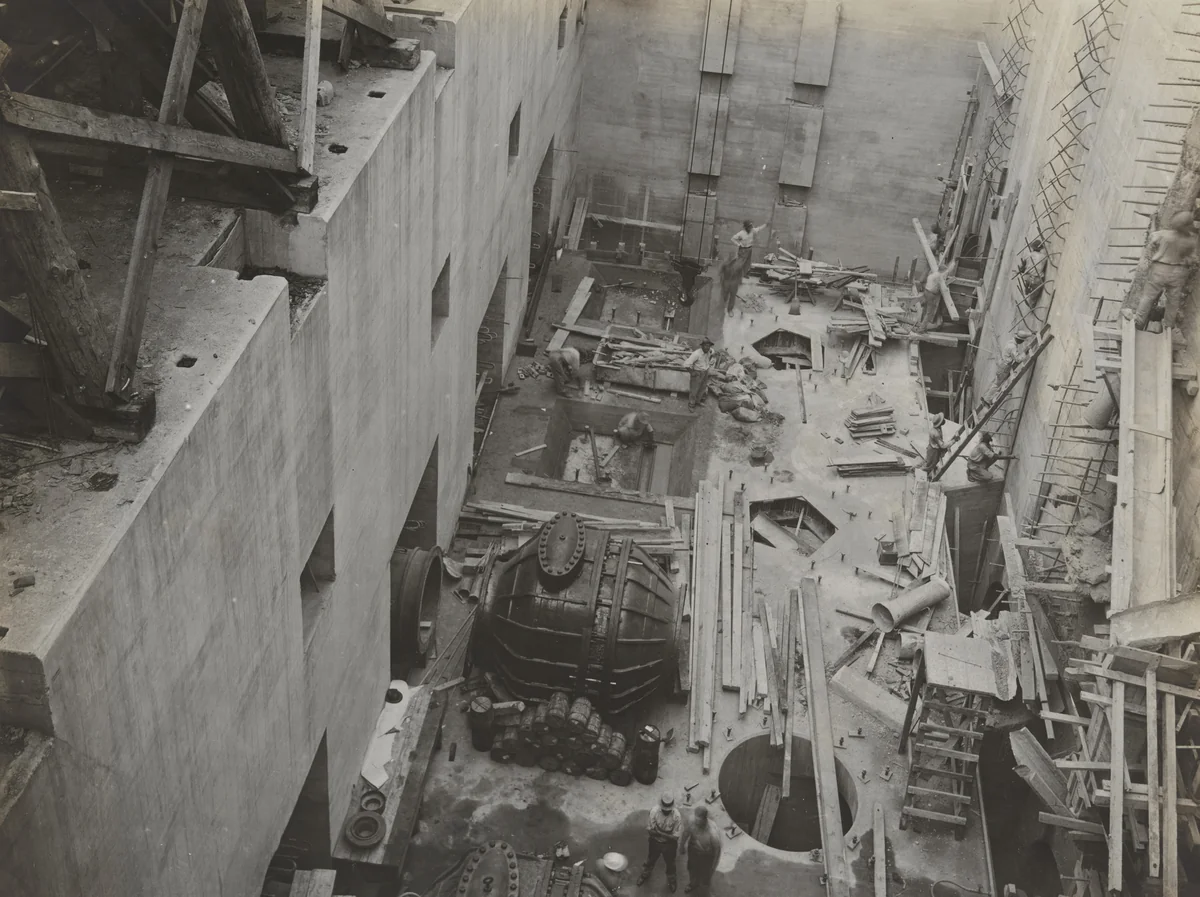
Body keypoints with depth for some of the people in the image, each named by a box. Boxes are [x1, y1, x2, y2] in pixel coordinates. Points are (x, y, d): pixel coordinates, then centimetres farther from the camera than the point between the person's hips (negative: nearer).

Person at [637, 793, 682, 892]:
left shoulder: (677, 816, -30)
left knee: (670, 863, 24)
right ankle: (645, 875, 58)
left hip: (669, 844, -1)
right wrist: (666, 834, -35)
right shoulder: (654, 811, -27)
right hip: (655, 842, 1)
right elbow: (649, 830, -20)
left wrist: (659, 832, -35)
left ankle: (671, 881, 54)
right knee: (650, 860, 28)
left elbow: (675, 837, -24)